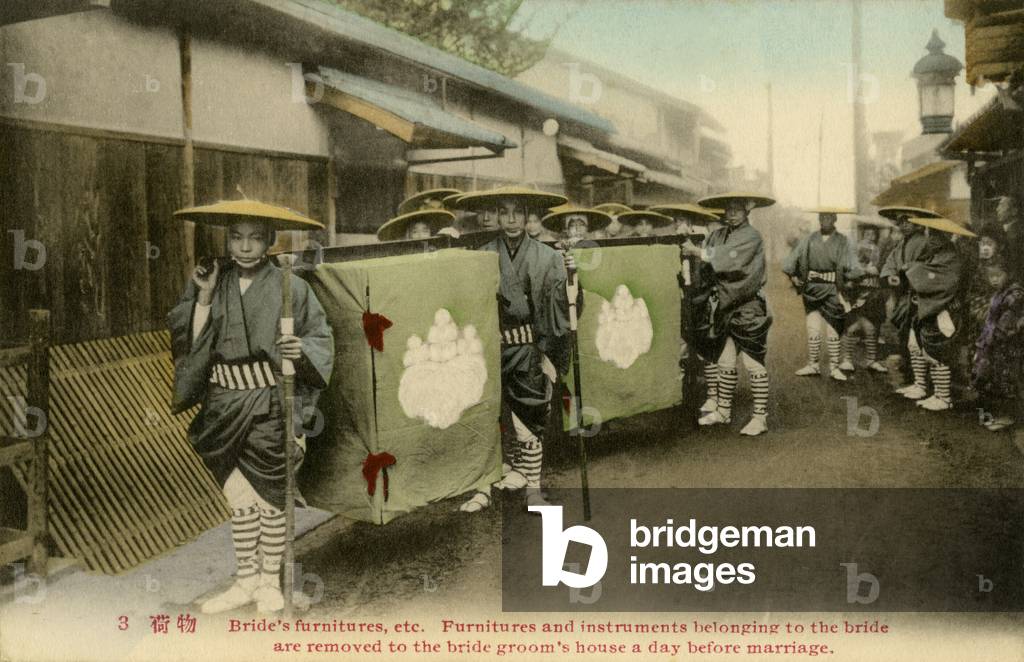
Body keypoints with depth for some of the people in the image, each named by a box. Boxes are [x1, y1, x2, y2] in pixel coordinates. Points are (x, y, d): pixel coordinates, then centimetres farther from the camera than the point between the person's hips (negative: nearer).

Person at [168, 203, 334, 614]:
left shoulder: (289, 288, -4)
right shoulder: (212, 283, 4)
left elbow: (321, 338, -1)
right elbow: (191, 343, -1)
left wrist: (301, 349, -21)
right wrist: (204, 297, -10)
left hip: (270, 407, -3)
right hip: (224, 406, 3)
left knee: (270, 495, 8)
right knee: (240, 495, 12)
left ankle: (270, 581, 22)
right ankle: (246, 580, 25)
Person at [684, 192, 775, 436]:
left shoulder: (752, 237, -10)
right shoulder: (718, 235, 7)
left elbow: (728, 258, -22)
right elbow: (706, 271, 4)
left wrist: (698, 252, -16)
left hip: (749, 309, -6)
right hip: (724, 306, 6)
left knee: (754, 363, -2)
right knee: (725, 363, 15)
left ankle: (760, 417, 3)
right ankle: (723, 410, 27)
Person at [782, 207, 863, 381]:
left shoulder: (842, 242, -3)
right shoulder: (809, 240, 3)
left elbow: (852, 267, -9)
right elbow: (792, 259, 9)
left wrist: (849, 282, -16)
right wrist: (793, 276, 5)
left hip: (832, 290, -2)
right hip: (812, 288, 2)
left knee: (832, 329, 3)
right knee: (812, 328, 3)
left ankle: (834, 367, 11)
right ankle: (813, 365, 14)